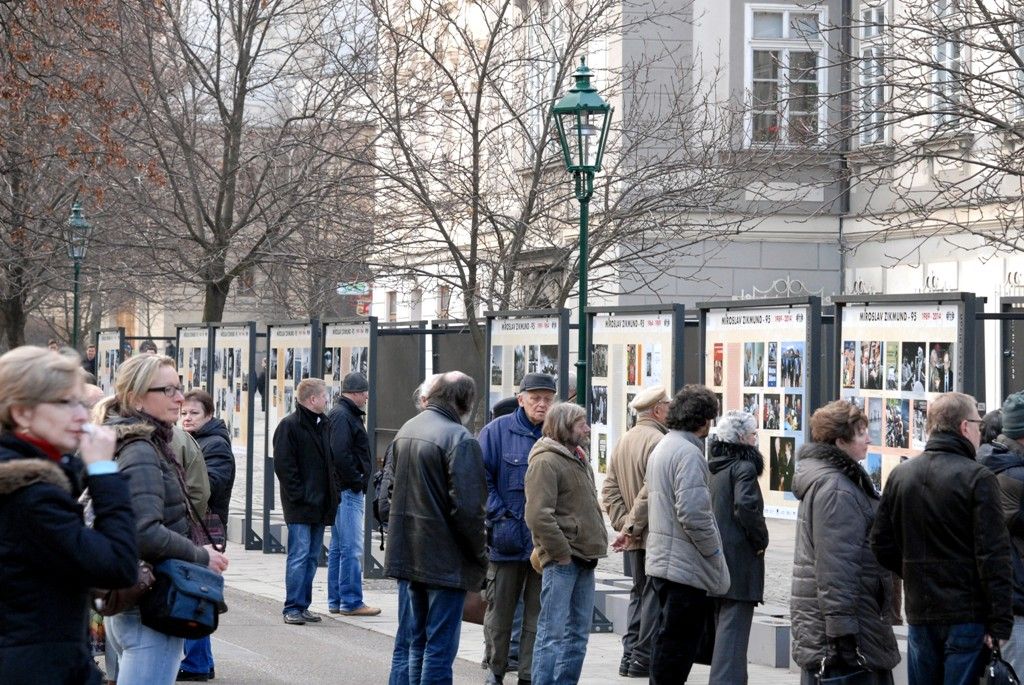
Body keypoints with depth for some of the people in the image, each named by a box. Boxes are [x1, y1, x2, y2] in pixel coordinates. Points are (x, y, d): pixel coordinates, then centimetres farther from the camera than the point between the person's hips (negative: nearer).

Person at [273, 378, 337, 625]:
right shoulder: (289, 426, -8)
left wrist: (331, 496, 11)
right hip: (300, 506, -8)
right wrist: (299, 496, -17)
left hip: (320, 504, 8)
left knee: (312, 557, 10)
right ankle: (293, 608, -5)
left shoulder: (322, 424, 17)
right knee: (299, 555, -9)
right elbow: (283, 466, -13)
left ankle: (303, 606, 16)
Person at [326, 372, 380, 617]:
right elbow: (340, 455, -23)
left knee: (339, 548, 14)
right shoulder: (342, 416, -13)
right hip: (348, 491, -11)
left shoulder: (345, 414, 19)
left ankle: (336, 601, 20)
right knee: (352, 549, -9)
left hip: (348, 491, 11)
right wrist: (357, 481, -16)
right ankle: (351, 602, -7)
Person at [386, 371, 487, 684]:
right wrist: (481, 553, -9)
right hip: (445, 561, -8)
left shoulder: (406, 430, 10)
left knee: (412, 643, 17)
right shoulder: (459, 439, -17)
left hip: (405, 554, 8)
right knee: (440, 646, -2)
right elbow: (467, 507, -21)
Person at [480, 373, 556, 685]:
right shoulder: (497, 431, -2)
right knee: (499, 611, 9)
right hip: (507, 542, -2)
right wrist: (501, 518, -13)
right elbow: (481, 480, -5)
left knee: (539, 615, 5)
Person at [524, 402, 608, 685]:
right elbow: (538, 516, -21)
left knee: (578, 634, 13)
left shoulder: (579, 460, 18)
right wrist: (562, 553, -18)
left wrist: (594, 547, 15)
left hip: (584, 559, 9)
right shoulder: (546, 462, -12)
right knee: (552, 633, -7)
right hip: (561, 562, -9)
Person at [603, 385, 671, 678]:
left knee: (639, 594, 16)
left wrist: (623, 523, 6)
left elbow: (609, 490, 12)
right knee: (654, 597, -3)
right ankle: (643, 659, -1)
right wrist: (632, 527, -15)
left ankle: (630, 656, 16)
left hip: (634, 541, 9)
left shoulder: (624, 442, 13)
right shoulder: (656, 441, -16)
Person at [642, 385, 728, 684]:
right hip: (686, 567, -10)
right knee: (678, 644, -5)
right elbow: (692, 514, -23)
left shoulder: (662, 448, 16)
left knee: (667, 638, 16)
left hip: (662, 561, 10)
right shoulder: (689, 453, -17)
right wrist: (715, 552, -12)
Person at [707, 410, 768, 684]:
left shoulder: (714, 467, 12)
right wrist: (761, 540, -13)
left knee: (722, 624, 16)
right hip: (739, 557, -8)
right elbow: (746, 505, -26)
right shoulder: (744, 467, -13)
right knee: (734, 626, -8)